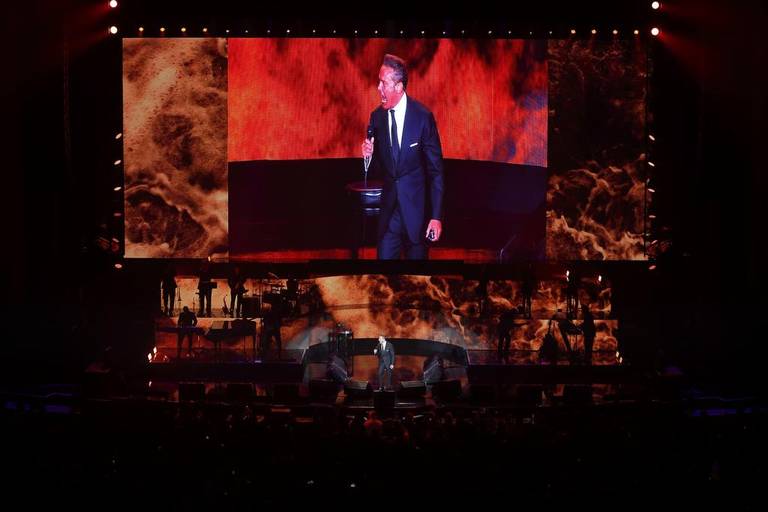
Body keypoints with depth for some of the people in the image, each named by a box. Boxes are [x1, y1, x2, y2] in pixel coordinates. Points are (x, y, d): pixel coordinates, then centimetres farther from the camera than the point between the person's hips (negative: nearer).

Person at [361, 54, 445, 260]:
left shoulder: (423, 116, -10)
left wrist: (436, 216, -9)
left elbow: (435, 169, -6)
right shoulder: (377, 116, 2)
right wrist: (370, 156, -12)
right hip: (389, 206, 3)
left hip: (416, 206, -3)